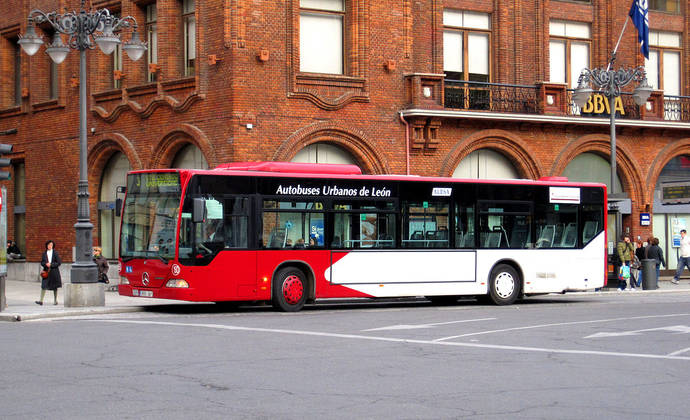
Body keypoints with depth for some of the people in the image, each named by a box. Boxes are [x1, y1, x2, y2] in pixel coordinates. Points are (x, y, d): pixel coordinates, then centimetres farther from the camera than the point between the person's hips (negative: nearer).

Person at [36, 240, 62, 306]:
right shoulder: (44, 253, 6)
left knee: (55, 287, 8)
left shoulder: (55, 253, -2)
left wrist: (51, 264, -14)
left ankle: (55, 300, 20)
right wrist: (46, 264, -12)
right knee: (44, 286, -8)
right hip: (46, 271, 2)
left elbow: (59, 262, -4)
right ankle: (41, 301, -10)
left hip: (54, 271, -2)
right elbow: (42, 262, 9)